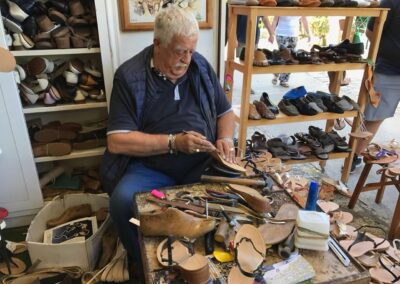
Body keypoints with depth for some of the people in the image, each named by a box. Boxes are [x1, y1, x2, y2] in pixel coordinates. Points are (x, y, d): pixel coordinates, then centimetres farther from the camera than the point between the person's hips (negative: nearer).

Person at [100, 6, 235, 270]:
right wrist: (173, 142, -20)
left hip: (204, 164, 3)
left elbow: (226, 112, 15)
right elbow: (117, 141, -13)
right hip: (150, 167, -2)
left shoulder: (201, 66, 5)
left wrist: (225, 139, -6)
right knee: (122, 201, -30)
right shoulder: (130, 75, -7)